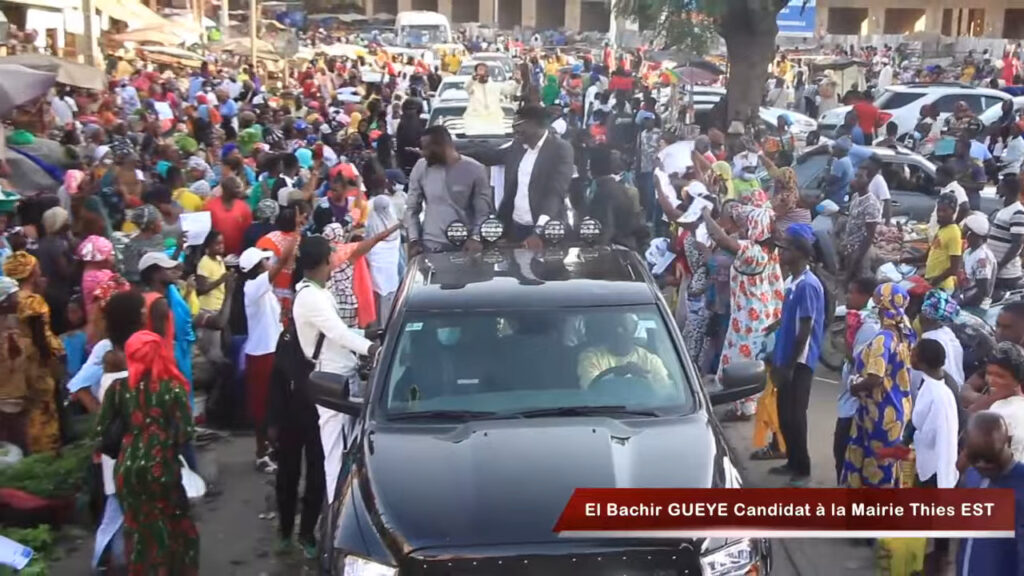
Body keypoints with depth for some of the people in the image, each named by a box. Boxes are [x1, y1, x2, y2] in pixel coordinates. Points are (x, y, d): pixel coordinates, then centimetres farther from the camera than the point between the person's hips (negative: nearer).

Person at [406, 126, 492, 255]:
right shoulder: (421, 168, 1)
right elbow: (411, 208, 8)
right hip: (429, 247, 2)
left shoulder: (474, 170, -5)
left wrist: (476, 237, -19)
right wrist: (414, 240, -2)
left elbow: (484, 211, -4)